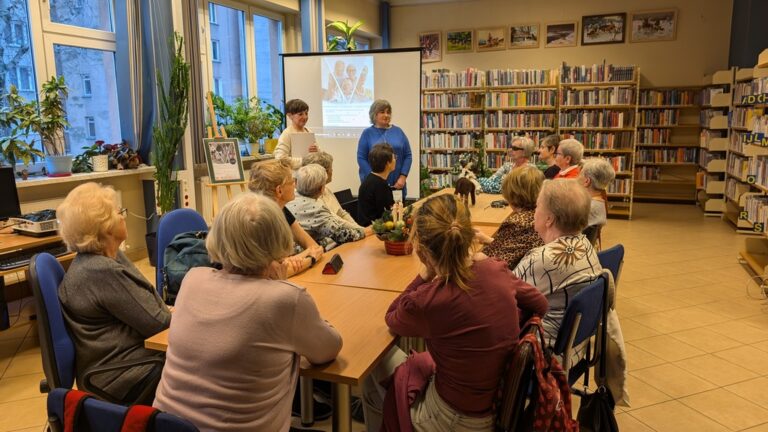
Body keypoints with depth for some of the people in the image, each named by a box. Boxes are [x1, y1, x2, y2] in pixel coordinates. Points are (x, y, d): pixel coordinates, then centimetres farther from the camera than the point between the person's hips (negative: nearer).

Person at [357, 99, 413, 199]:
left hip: (396, 185, 2)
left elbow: (408, 156, 7)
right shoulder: (367, 133, 2)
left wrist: (403, 177, -5)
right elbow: (361, 158, -2)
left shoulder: (398, 131, 8)